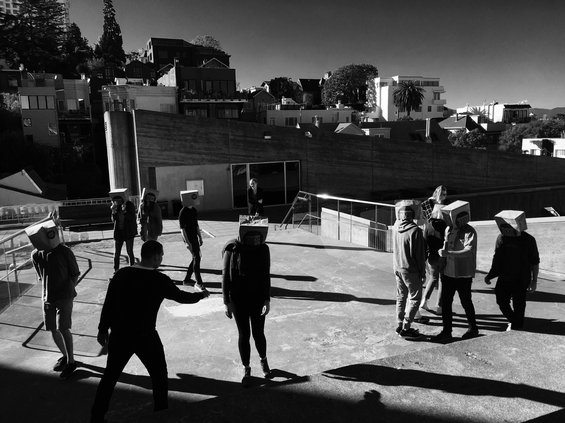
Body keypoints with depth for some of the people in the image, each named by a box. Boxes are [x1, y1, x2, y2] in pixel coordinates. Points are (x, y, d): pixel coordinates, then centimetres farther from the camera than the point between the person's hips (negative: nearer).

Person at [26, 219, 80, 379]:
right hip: (47, 298, 5)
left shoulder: (64, 252, -13)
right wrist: (47, 290, 8)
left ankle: (71, 361, 8)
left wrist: (68, 291, -5)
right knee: (53, 330, 10)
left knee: (63, 329, -7)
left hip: (64, 297, -5)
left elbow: (75, 275, -4)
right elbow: (41, 277, 13)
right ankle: (64, 355, 32)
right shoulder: (36, 255, -1)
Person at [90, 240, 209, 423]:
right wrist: (201, 295, 18)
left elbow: (108, 303, 1)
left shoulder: (121, 274, -4)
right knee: (159, 376, 17)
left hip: (119, 335, 4)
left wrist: (103, 329, 13)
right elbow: (182, 297, 0)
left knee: (110, 376, 20)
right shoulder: (160, 280, -13)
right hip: (145, 337, -3)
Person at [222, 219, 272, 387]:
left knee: (258, 333, 9)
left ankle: (263, 361, 39)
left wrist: (267, 300, -7)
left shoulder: (263, 249, -8)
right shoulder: (232, 249, -14)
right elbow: (226, 276, -9)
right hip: (238, 300, -1)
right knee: (243, 335, 8)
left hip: (258, 298, 1)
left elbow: (266, 275, -2)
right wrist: (227, 302, -10)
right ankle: (246, 370, 28)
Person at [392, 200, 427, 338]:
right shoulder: (415, 230, -20)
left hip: (397, 268, 6)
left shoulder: (395, 228, -2)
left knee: (401, 297, 18)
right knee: (415, 298, 7)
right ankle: (406, 328, 8)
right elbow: (419, 254, -16)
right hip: (411, 270, -6)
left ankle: (399, 325, 25)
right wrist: (422, 272, -5)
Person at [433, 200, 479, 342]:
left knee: (466, 302, 10)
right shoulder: (448, 229, 5)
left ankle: (473, 328, 31)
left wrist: (448, 253, -37)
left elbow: (468, 251, -28)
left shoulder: (470, 232, -15)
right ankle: (446, 331, 18)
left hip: (463, 274, -6)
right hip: (448, 272, 6)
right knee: (445, 302, 7)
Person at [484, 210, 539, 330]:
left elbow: (535, 262, -4)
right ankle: (513, 321, 31)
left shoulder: (528, 240, -10)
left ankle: (516, 327, 24)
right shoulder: (501, 238, -1)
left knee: (518, 305, 5)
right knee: (501, 301, 5)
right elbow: (497, 258, 9)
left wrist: (534, 281, -5)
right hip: (504, 278, 4)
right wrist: (490, 275, 4)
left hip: (521, 280, -3)